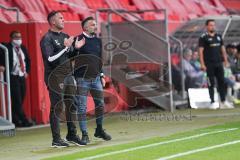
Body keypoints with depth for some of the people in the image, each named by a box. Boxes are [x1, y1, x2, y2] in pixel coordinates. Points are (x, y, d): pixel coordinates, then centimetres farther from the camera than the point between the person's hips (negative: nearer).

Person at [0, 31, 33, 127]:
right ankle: (23, 120, -8)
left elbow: (28, 60, 22)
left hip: (22, 76, 6)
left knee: (20, 100, 7)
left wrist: (27, 71, 14)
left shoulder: (22, 48, 11)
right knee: (17, 100, -9)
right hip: (12, 77, -6)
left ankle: (15, 120, 16)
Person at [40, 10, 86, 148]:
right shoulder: (47, 38, -8)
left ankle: (72, 135, 18)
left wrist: (76, 48, 2)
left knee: (71, 105, 8)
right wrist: (65, 47, -18)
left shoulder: (65, 36, 16)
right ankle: (56, 139, -3)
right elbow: (50, 59, -18)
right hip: (55, 78, -7)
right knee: (57, 108, -6)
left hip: (67, 76, 7)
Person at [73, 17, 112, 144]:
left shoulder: (97, 41, 12)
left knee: (100, 104, 7)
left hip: (95, 78, 6)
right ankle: (84, 134, 2)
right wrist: (72, 78, -17)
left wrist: (102, 76, 17)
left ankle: (99, 130, 22)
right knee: (82, 107, -3)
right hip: (82, 79, -6)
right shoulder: (78, 40, -7)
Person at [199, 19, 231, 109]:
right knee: (211, 83, -3)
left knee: (221, 81, 5)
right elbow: (201, 51, -8)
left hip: (219, 63, 5)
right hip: (209, 64, -5)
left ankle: (223, 101, 10)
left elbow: (223, 49, 18)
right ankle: (212, 102, 1)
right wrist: (202, 64, -15)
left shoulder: (219, 36, 14)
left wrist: (226, 61, 12)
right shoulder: (203, 37, -3)